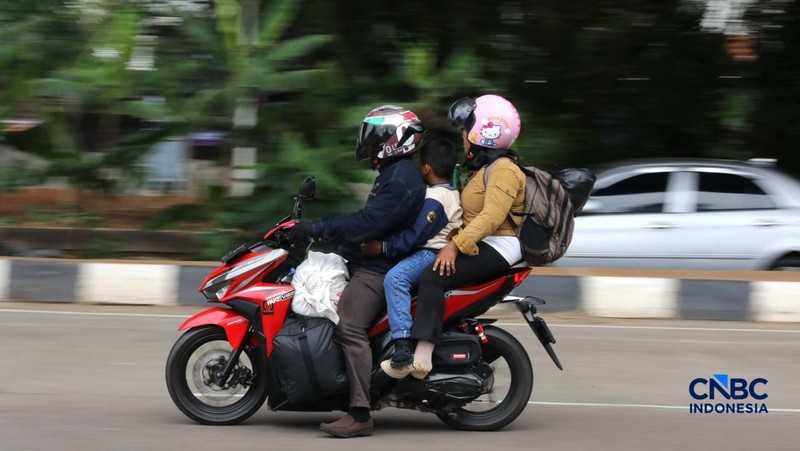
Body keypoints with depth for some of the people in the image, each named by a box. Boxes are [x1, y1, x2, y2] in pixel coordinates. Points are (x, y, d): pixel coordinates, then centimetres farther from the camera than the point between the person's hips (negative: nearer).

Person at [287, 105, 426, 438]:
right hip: (366, 261, 12)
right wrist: (319, 227, 26)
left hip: (378, 268, -12)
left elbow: (366, 224, -26)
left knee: (350, 328, -22)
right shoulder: (393, 173, 19)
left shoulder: (401, 180, -17)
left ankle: (360, 414, -26)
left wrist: (317, 229, -24)